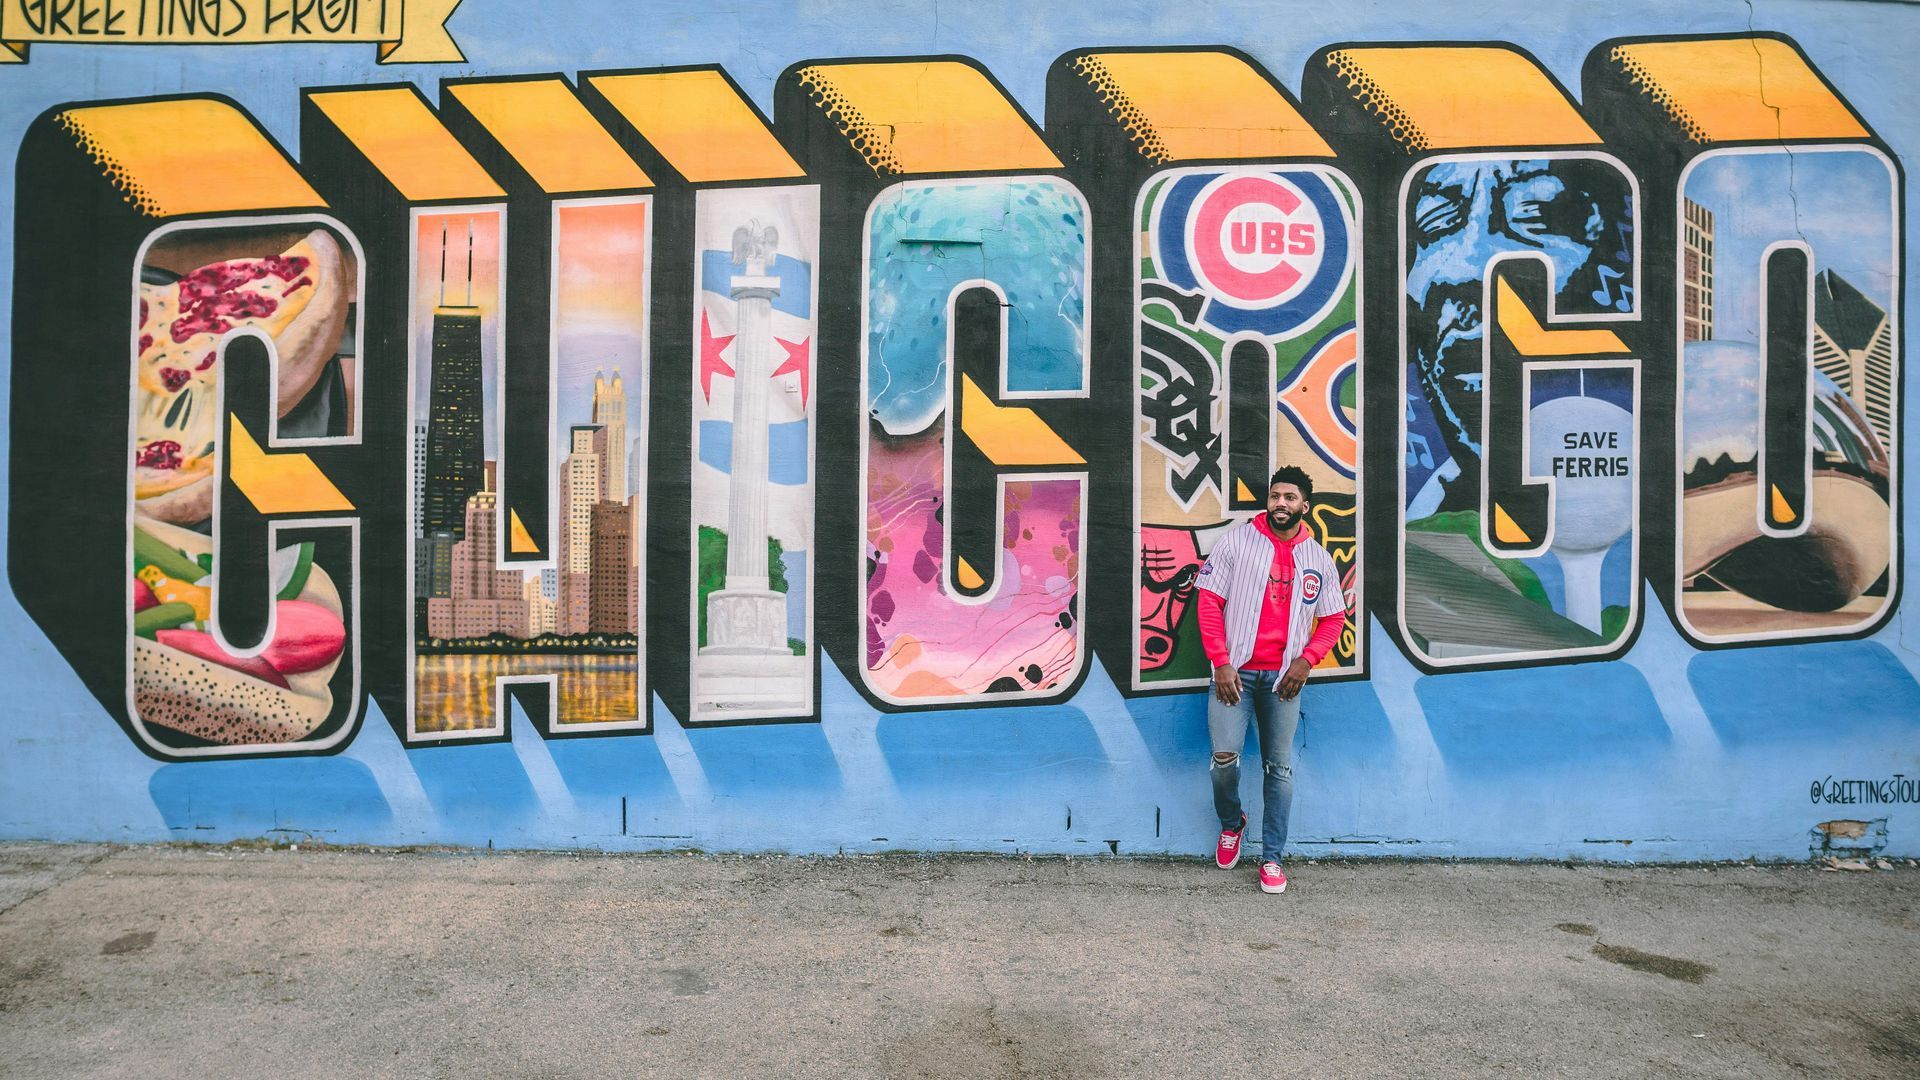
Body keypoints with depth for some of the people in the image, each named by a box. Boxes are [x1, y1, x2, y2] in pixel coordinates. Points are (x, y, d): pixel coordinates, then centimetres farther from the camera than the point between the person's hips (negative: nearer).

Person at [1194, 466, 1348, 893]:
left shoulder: (1318, 559, 7)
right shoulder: (1237, 541, -1)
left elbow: (1333, 619, 13)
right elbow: (1210, 602, -3)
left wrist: (1306, 659, -4)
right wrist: (1220, 662, -10)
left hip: (1284, 677, 2)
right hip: (1236, 670, -2)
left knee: (1280, 768, 6)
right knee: (1224, 755, -12)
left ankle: (1272, 857, 17)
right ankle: (1231, 823, 19)